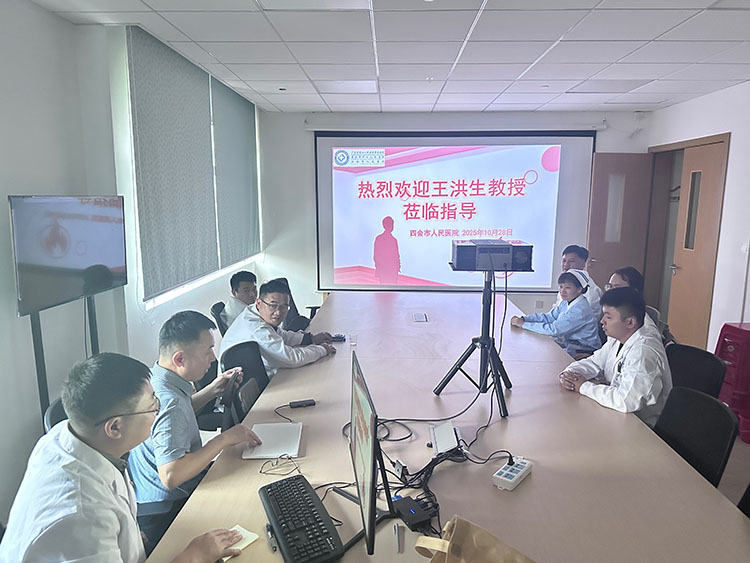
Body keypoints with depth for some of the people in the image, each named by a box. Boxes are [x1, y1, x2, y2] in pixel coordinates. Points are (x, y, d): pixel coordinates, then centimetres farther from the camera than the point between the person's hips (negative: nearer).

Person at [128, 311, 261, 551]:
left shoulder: (152, 378, -1)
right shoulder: (169, 402, -31)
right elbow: (170, 476, -36)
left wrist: (211, 390, 7)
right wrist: (224, 439, -28)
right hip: (165, 511, -10)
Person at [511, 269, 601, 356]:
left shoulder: (580, 310, -27)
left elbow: (554, 329, -30)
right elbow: (549, 317, 6)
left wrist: (524, 324, -27)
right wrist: (523, 319, -9)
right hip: (568, 342, 8)